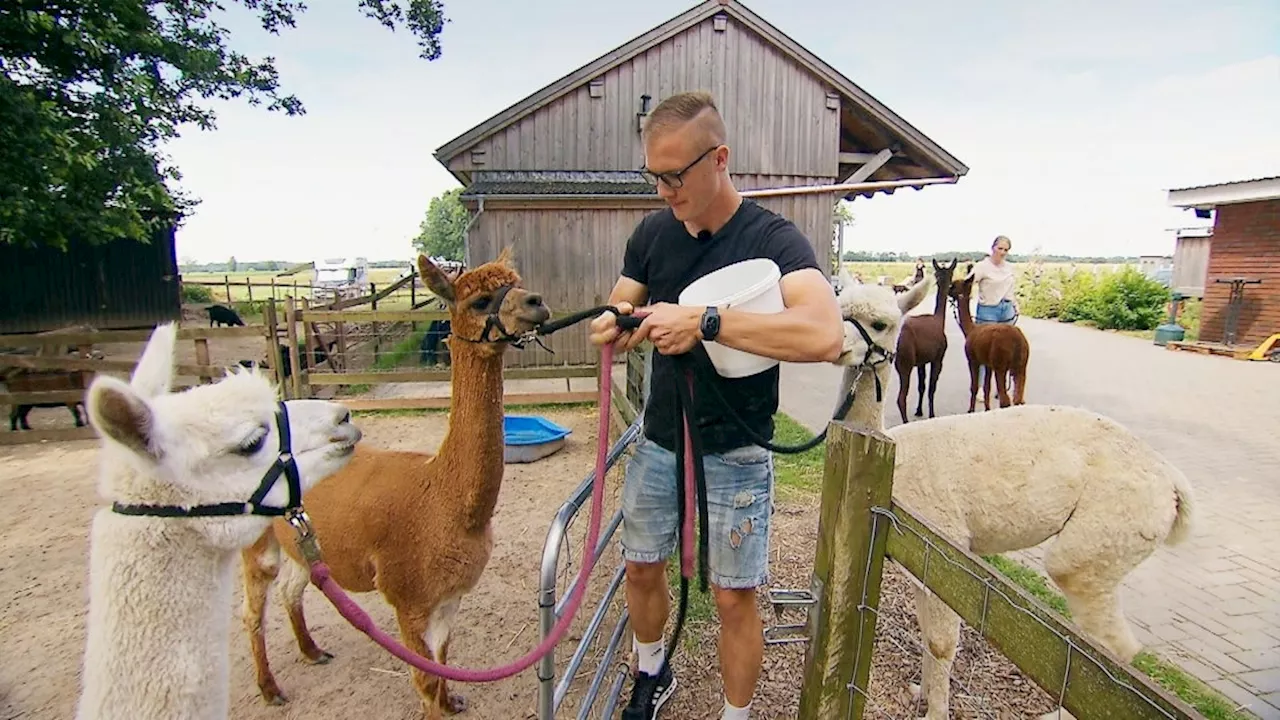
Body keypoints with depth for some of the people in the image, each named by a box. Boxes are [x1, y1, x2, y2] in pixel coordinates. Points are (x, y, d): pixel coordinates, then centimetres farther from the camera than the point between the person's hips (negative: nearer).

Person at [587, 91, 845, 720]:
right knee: (641, 570, 19)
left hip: (734, 455, -5)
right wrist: (613, 326, -17)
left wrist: (704, 323, -35)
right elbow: (620, 307, 8)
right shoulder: (652, 233, 1)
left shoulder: (773, 237, -15)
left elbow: (825, 334, -32)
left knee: (734, 598, 8)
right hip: (657, 443, 5)